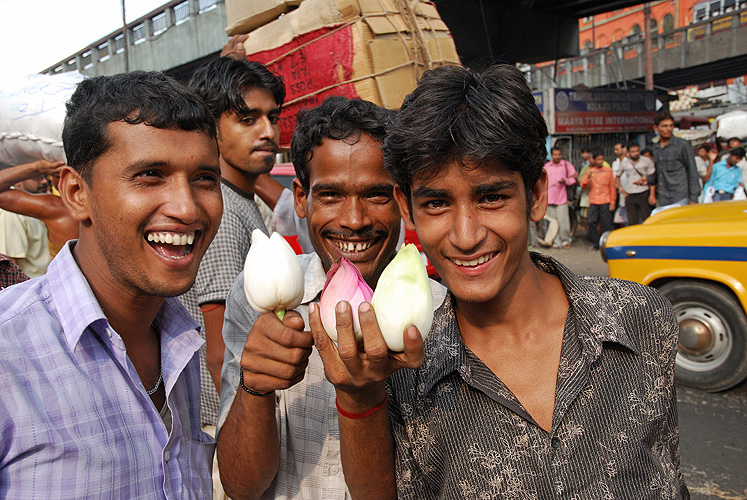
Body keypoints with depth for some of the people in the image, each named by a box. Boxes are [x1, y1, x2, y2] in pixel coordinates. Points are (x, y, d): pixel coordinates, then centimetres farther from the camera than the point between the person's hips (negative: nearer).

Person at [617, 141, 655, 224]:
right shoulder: (624, 163, 6)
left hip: (644, 194, -2)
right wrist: (621, 188, 10)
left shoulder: (647, 161, 0)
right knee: (632, 222, 4)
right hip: (630, 196, 2)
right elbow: (617, 177, 22)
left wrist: (652, 194, -7)